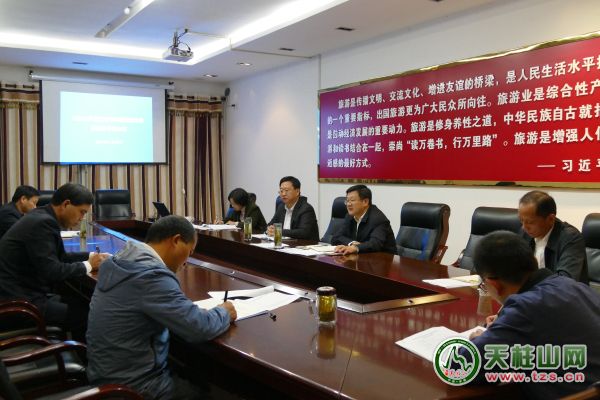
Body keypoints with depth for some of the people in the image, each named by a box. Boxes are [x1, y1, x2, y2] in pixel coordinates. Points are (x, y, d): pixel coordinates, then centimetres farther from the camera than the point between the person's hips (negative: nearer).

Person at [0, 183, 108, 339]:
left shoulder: (43, 218, 9)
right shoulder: (43, 222, -20)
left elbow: (59, 256, 19)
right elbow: (52, 271, -25)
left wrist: (91, 255, 8)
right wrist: (88, 265, -11)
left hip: (26, 291, 10)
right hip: (21, 299, -10)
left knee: (82, 306, 8)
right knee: (85, 315, -9)